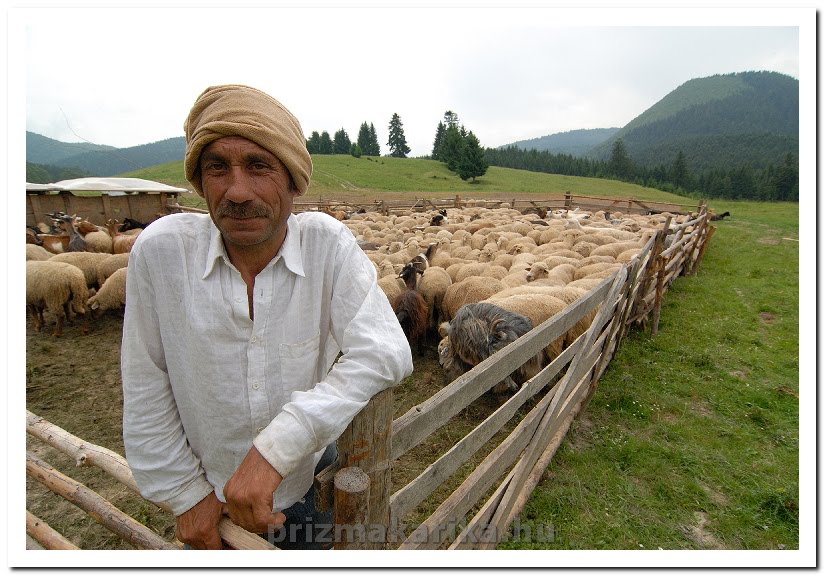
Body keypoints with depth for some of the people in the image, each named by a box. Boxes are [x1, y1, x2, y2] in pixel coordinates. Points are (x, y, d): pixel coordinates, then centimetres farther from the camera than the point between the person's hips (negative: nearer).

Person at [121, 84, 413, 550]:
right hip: (212, 500, 1)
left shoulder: (327, 242, -21)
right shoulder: (160, 250, -19)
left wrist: (277, 446, -34)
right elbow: (146, 397, -10)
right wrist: (185, 494, -4)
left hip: (313, 480, 0)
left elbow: (386, 352, -30)